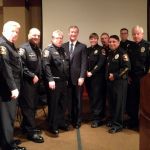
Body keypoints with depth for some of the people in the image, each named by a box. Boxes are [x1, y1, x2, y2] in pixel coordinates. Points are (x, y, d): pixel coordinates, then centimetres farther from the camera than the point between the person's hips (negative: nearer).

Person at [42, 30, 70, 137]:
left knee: (62, 104, 14)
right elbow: (46, 66, -17)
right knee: (53, 105, 2)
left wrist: (67, 79, 14)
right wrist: (50, 80, -24)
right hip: (54, 82, -7)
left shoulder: (63, 50, 16)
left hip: (64, 82, 7)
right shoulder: (48, 50, -7)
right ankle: (53, 127, 12)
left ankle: (61, 123, 28)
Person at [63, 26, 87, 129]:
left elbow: (84, 63, -3)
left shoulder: (82, 47, 3)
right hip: (66, 78, 2)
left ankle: (78, 121, 20)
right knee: (69, 100, 6)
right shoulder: (63, 46, 9)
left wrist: (82, 77, -12)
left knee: (78, 100, 7)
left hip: (77, 78, -2)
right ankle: (71, 119, 21)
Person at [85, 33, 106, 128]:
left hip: (97, 77, -5)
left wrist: (92, 72, -15)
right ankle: (94, 115, 22)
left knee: (97, 97, -4)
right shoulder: (87, 50, 15)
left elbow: (101, 63, -11)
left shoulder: (101, 49, -1)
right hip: (88, 77, 5)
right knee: (91, 97, 9)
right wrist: (86, 71, -4)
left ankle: (97, 119, 2)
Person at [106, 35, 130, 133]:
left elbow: (127, 67, -19)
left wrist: (115, 75, -18)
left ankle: (118, 125, 6)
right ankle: (113, 121, 27)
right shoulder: (110, 54, 15)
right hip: (110, 81, 8)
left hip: (120, 81, -8)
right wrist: (108, 75, 8)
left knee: (119, 103, -2)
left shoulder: (122, 53, -10)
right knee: (112, 102, 13)